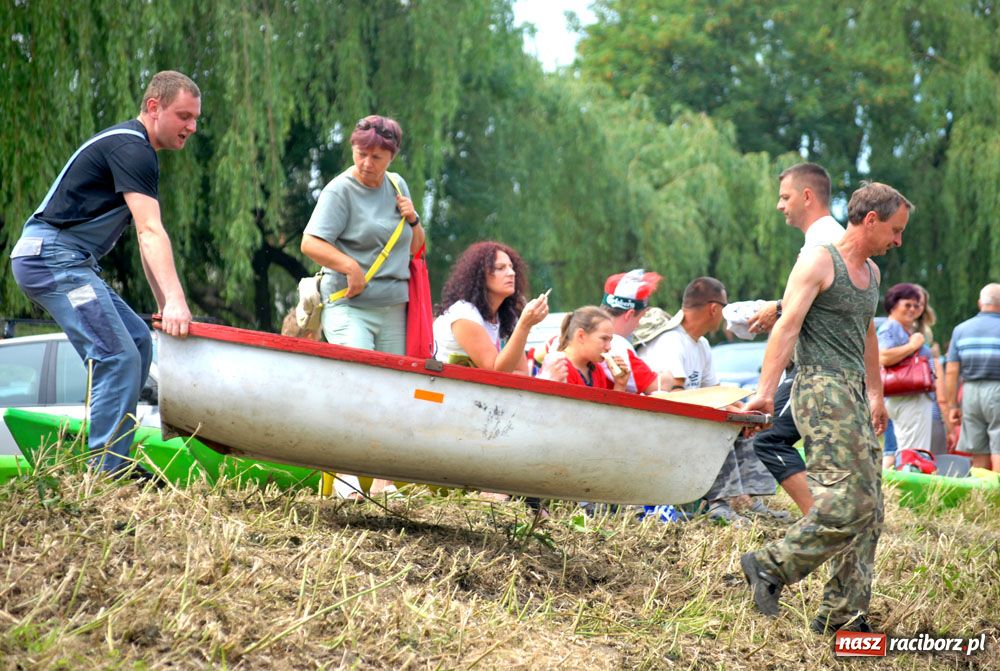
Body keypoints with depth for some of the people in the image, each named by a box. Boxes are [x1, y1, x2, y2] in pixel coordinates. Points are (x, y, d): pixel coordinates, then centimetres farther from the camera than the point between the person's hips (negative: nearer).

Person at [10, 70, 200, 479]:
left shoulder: (132, 148, 20)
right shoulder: (132, 150, -13)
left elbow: (146, 239, 18)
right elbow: (151, 233, -26)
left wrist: (165, 305, 12)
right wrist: (174, 300, -35)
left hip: (67, 262, 11)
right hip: (53, 257, -11)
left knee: (137, 341, 12)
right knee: (118, 356, -17)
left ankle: (112, 463, 11)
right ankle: (107, 471, -17)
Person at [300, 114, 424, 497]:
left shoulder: (397, 185, 14)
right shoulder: (340, 190, -6)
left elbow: (415, 249, 21)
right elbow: (310, 243, -14)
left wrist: (412, 220, 2)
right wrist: (350, 267, -22)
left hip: (392, 307, 6)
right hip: (348, 305, -6)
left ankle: (382, 480, 8)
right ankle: (345, 472, -19)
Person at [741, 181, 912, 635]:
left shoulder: (871, 273, 21)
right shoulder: (818, 262, -6)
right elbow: (788, 326, -15)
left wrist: (875, 395, 36)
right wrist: (766, 391, -25)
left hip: (854, 395, 9)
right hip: (822, 389, -9)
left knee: (869, 512, 5)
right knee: (848, 500, -19)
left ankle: (842, 616, 8)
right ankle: (770, 566, -8)